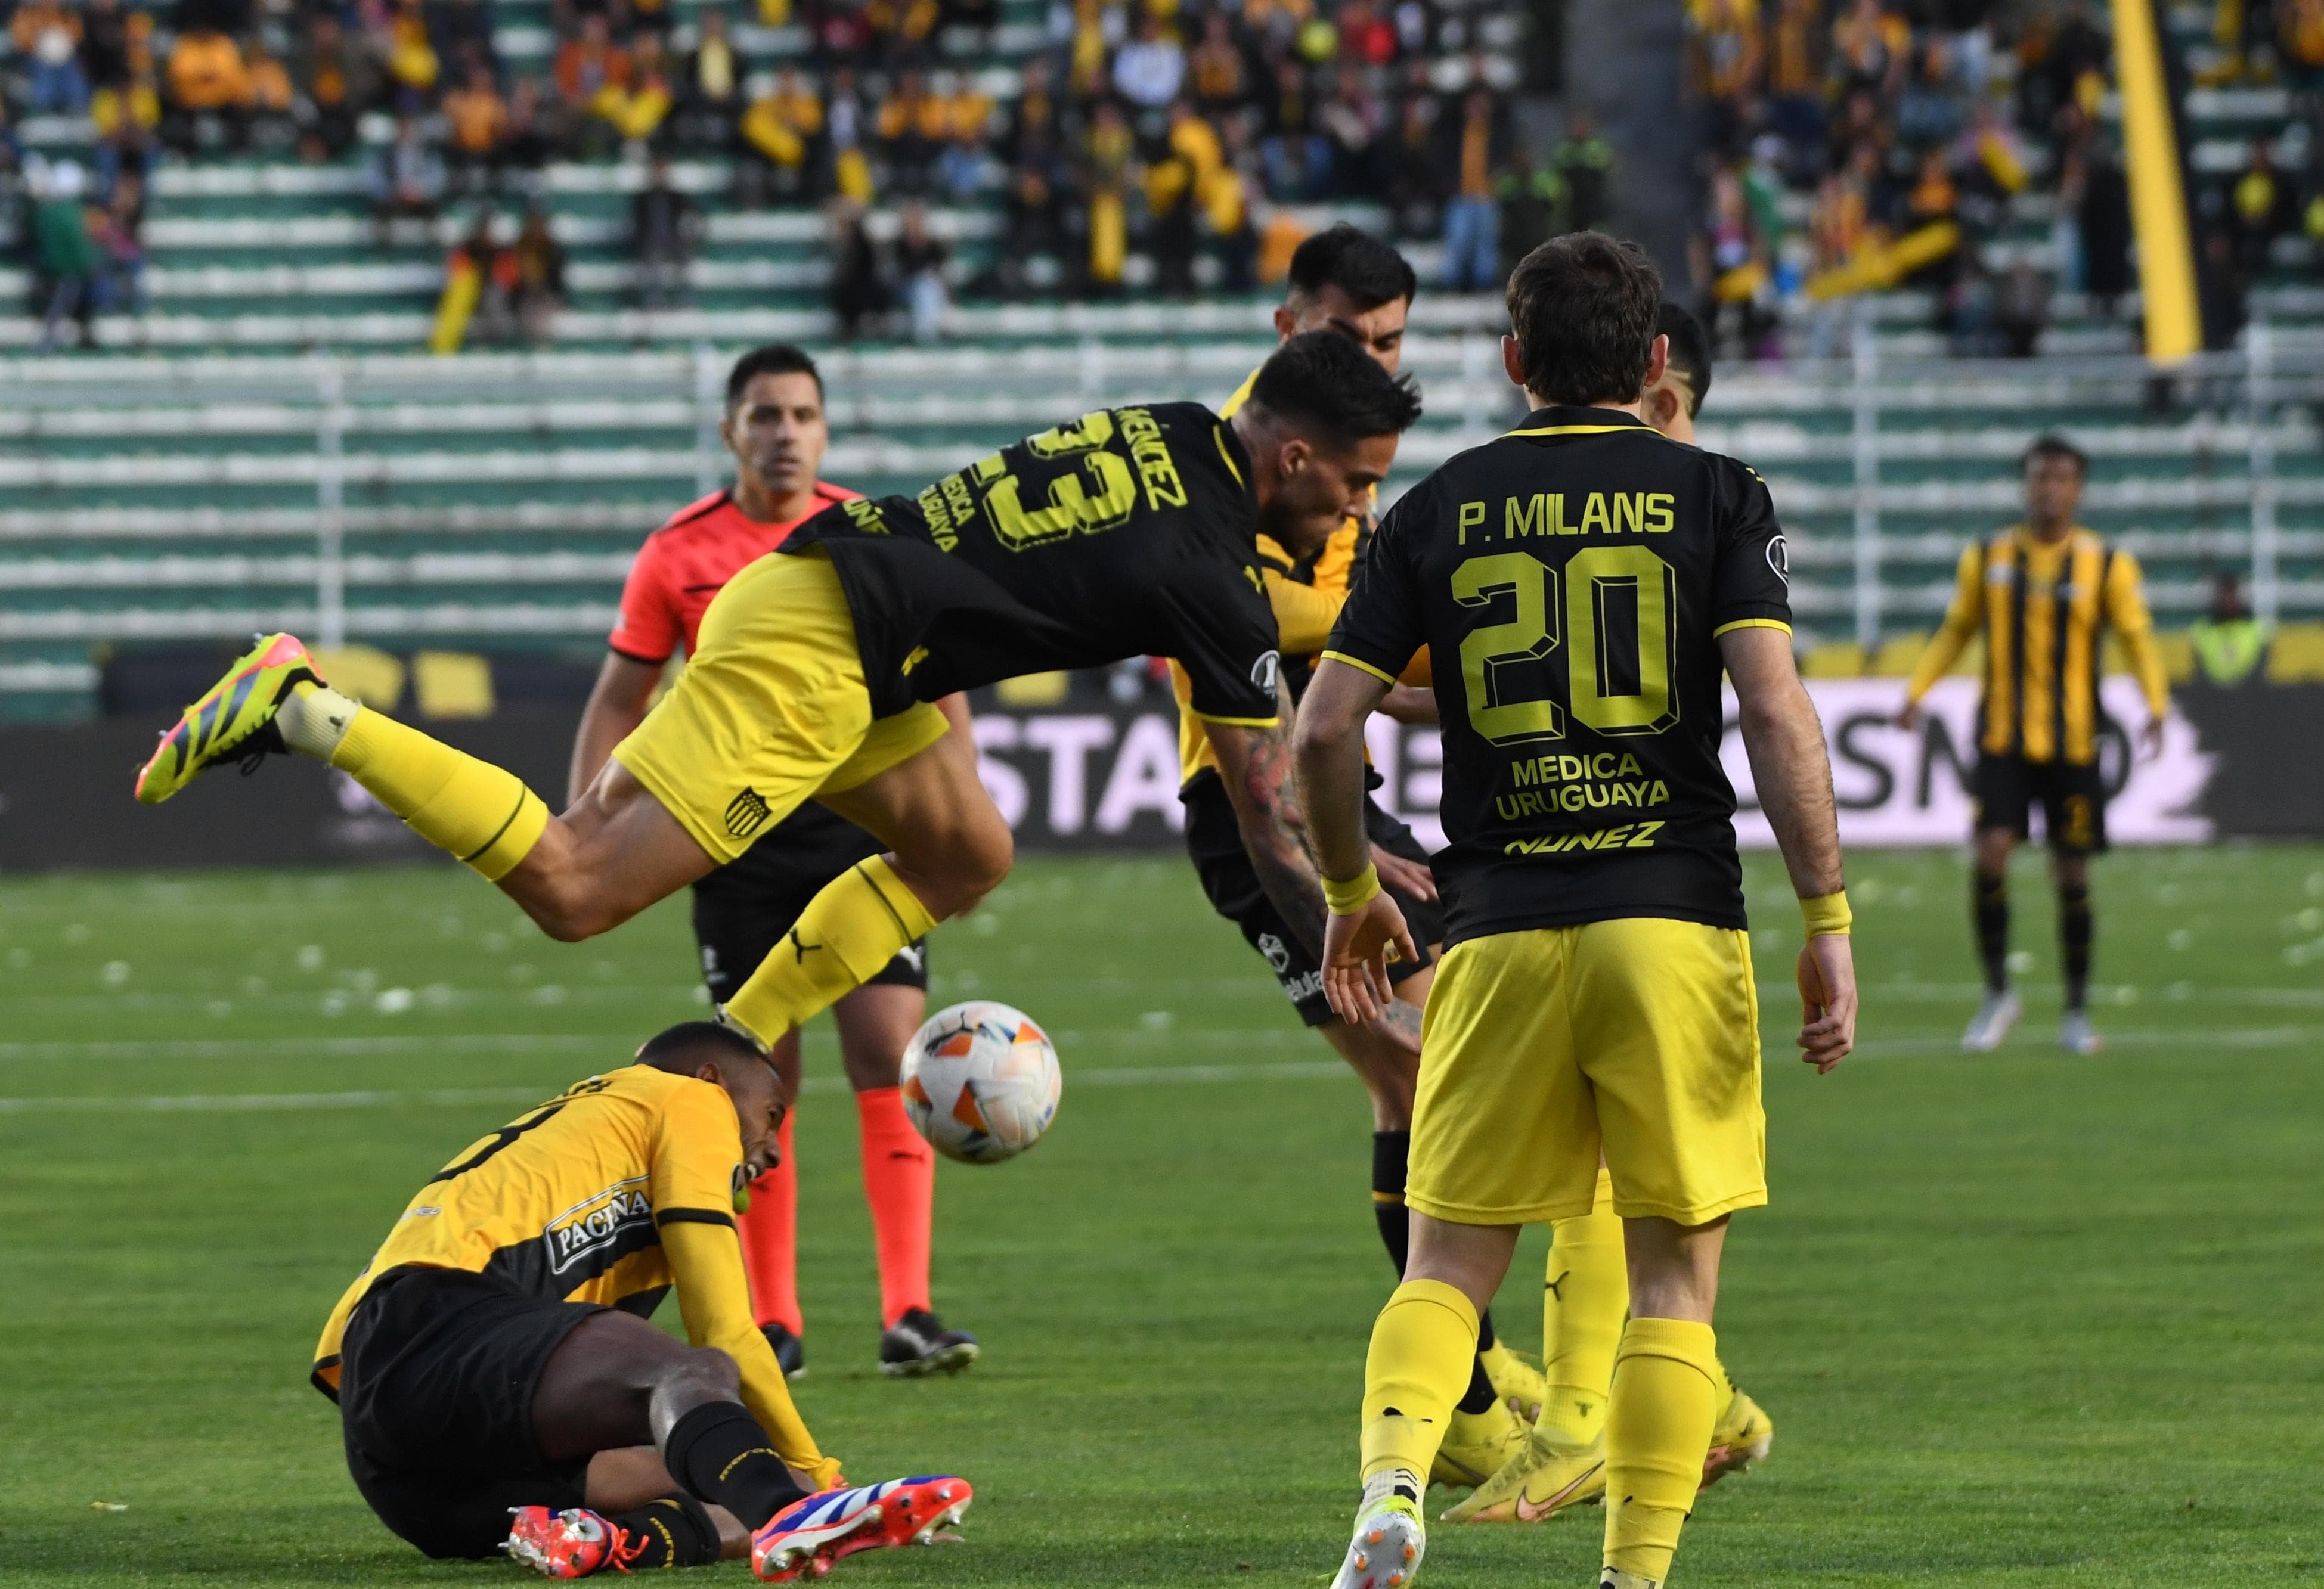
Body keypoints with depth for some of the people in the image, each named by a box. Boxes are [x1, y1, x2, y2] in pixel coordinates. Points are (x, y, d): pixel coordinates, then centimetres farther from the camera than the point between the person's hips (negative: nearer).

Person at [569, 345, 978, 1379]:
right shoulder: (679, 556, 2)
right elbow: (619, 703, 8)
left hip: (864, 823, 0)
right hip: (740, 837, 0)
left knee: (893, 1064, -11)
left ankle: (908, 1315, -13)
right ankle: (772, 1324, 10)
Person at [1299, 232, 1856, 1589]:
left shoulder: (1441, 509, 7)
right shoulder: (1715, 496, 2)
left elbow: (1325, 729, 4)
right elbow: (1778, 714, -9)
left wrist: (1352, 894, 20)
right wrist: (1829, 923, -5)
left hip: (1500, 940, 1)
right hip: (1674, 923, -1)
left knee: (1449, 1265, 7)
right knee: (1676, 1276, 7)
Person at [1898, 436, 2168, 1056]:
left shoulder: (2107, 564, 0)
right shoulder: (1987, 558, 4)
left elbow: (2137, 637, -1)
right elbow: (1957, 630, 14)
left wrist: (2155, 708, -17)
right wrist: (1916, 692, 3)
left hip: (2074, 742, 0)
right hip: (2002, 737, 0)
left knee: (2072, 875, 3)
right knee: (1991, 854, -16)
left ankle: (2077, 1012, 17)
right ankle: (1997, 993, 0)